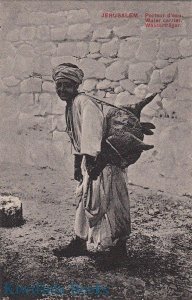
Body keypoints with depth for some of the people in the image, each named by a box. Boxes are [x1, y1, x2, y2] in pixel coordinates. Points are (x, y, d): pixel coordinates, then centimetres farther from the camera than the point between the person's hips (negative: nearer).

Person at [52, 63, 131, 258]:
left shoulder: (85, 102, -17)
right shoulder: (70, 105, 13)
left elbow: (92, 132, -27)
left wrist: (91, 161, -31)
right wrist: (77, 165, 20)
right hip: (89, 159, 10)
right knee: (83, 200, 15)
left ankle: (119, 247, 13)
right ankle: (79, 244, 27)